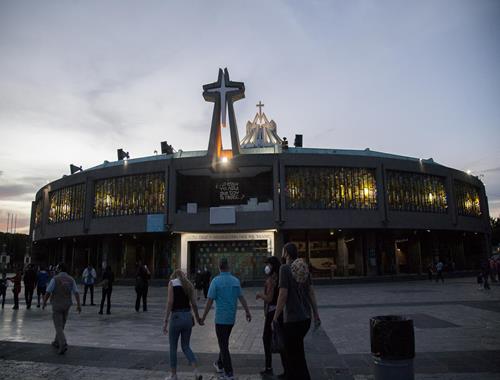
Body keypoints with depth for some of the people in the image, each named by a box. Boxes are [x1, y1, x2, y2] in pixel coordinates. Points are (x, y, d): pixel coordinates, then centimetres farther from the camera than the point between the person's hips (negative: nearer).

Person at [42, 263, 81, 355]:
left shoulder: (55, 279, -12)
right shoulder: (71, 279, 1)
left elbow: (48, 292, -14)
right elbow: (76, 293, -6)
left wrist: (44, 303, 3)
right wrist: (78, 305, -7)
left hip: (57, 306, -5)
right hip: (66, 306, 5)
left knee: (58, 327, -2)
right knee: (61, 325, 23)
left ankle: (63, 345, -16)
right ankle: (57, 342, 38)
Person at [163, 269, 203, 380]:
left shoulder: (172, 282, -2)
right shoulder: (189, 284, 11)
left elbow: (170, 302, -11)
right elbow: (194, 304, 10)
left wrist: (166, 321, -9)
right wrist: (198, 318, 26)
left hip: (176, 317, -4)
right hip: (188, 317, 5)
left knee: (173, 347, 14)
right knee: (186, 346, 18)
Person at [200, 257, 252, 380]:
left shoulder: (216, 280, -13)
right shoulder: (236, 281, 1)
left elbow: (210, 301, -13)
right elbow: (242, 298, 2)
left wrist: (203, 317, -7)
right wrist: (248, 312, 11)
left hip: (221, 318, -5)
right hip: (232, 318, 5)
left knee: (223, 345, 3)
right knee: (224, 342, 22)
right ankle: (220, 365, 37)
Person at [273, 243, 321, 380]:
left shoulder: (285, 268, -14)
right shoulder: (304, 267, 6)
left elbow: (283, 295, -18)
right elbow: (311, 292, 8)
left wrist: (275, 317, -11)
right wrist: (316, 314, 13)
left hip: (292, 319, -7)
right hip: (306, 318, 7)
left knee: (296, 357, 4)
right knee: (290, 351, 23)